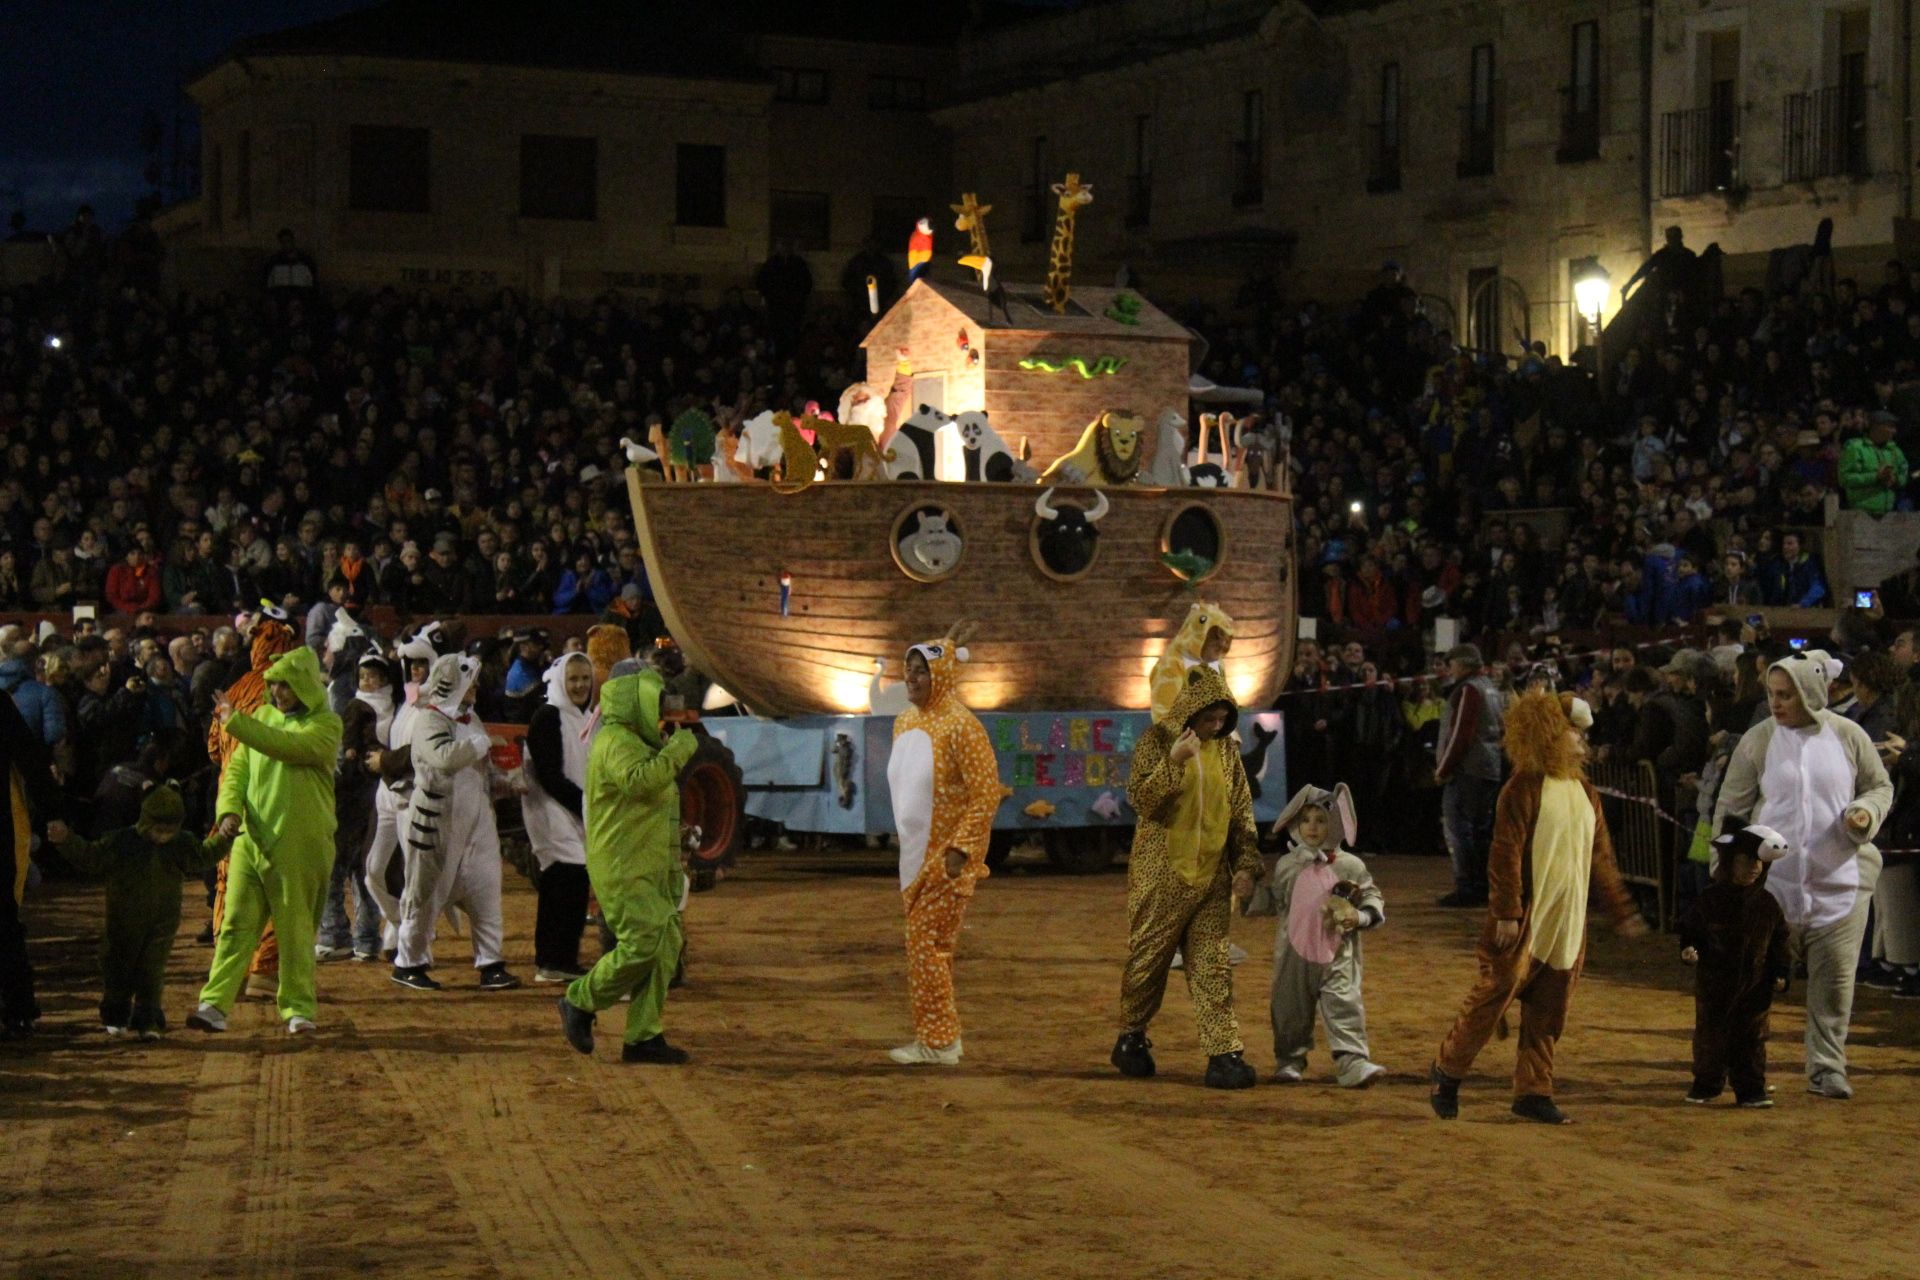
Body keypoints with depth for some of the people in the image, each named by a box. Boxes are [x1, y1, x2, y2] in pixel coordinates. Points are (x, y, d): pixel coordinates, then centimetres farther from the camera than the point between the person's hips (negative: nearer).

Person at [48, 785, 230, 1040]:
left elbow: (203, 857, 11)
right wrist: (66, 840, -21)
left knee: (152, 974, -2)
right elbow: (89, 857, -8)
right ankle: (116, 1019, 27)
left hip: (161, 926, 1)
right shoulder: (120, 842, -10)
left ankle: (147, 1021, 6)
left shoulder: (181, 845, -1)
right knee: (117, 972, 10)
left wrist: (223, 838, -2)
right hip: (122, 925, -1)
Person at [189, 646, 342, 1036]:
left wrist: (235, 721, -20)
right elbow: (237, 767, 13)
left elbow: (289, 746, -21)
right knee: (236, 923, -1)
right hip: (251, 839, 4)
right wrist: (229, 809, -6)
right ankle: (215, 1004, -5)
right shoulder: (262, 718, 15)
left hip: (299, 845, -4)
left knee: (296, 929, 1)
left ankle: (298, 1008, 10)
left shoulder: (325, 725, -3)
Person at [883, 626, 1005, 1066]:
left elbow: (987, 794, -19)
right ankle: (935, 1038, 19)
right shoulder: (905, 722, 10)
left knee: (926, 944, -8)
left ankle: (938, 1043, -1)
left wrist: (960, 848, -22)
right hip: (916, 856, 8)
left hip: (947, 859, -8)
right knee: (926, 946, 12)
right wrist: (906, 847, 17)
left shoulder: (960, 726, -16)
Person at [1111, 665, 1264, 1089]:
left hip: (1212, 875, 3)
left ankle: (1224, 1052, -3)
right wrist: (1174, 761, -26)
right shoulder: (1157, 741, -5)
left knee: (1213, 965, 0)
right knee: (1148, 957, 7)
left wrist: (1246, 864, 2)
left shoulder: (1225, 749, 7)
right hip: (1161, 871, -3)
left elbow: (1242, 811, 10)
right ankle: (1131, 1038, 25)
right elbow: (1139, 798, -15)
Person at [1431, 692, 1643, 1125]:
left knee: (1548, 1012, 8)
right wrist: (1506, 913, -19)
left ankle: (1533, 1092, 15)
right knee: (1495, 994, -4)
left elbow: (1601, 858, 19)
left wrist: (1623, 910, 19)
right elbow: (1506, 854, -15)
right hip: (1526, 919, -7)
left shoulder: (1585, 792, 12)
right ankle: (1448, 1071, 13)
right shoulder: (1524, 788, -11)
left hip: (1568, 922, 7)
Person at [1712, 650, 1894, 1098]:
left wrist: (1866, 812, -12)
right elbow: (1731, 809, 4)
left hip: (1840, 880, 0)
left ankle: (1826, 1068, 13)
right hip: (1772, 881, 0)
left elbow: (1881, 787, 11)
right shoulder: (1758, 741, -1)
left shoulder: (1848, 736, -1)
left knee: (1834, 978, 2)